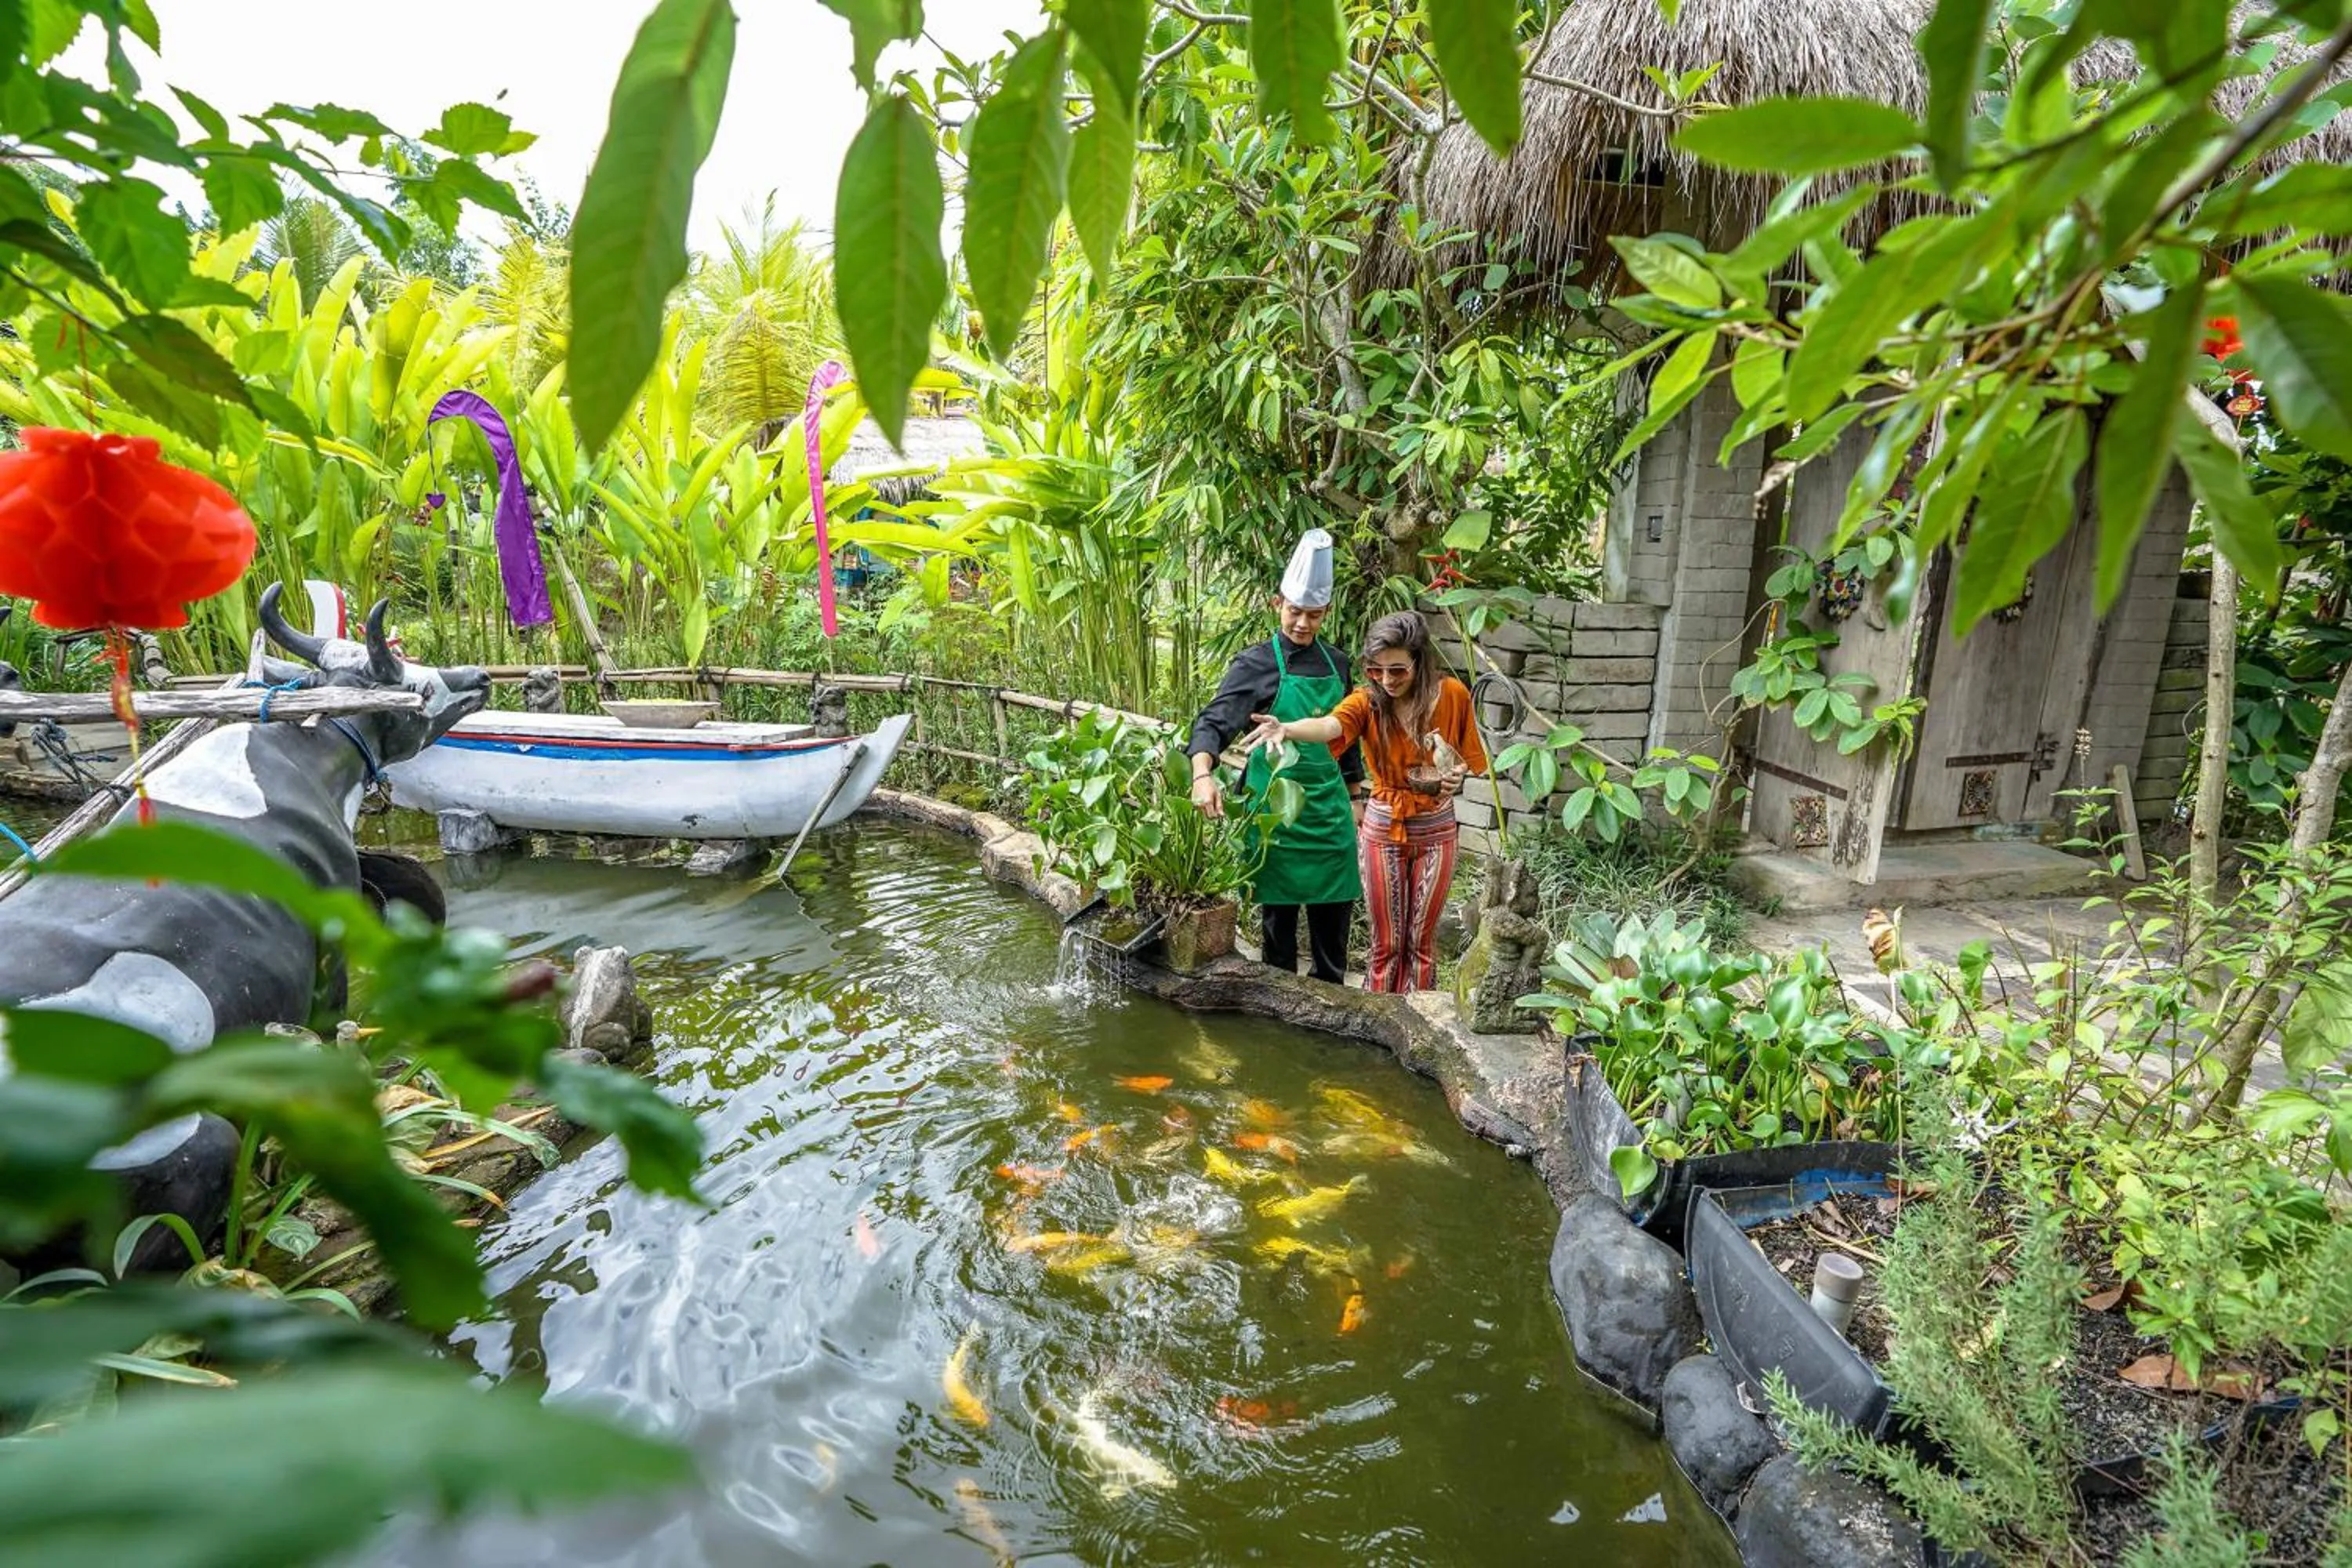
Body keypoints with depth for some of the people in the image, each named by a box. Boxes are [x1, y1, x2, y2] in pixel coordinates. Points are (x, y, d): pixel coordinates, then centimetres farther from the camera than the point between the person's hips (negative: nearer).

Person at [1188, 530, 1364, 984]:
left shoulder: (1336, 663, 8)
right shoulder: (1256, 664, -8)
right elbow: (1214, 722, -19)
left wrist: (1354, 797, 17)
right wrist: (1203, 774, -37)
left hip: (1329, 802, 5)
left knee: (1336, 906, 10)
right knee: (1279, 907, 4)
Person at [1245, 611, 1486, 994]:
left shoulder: (1452, 694, -10)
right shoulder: (1367, 701, -14)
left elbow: (1472, 758, 5)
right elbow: (1329, 726, -36)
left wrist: (1457, 774, -18)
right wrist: (1285, 728, -57)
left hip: (1435, 830, 1)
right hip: (1384, 829, -1)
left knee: (1421, 938, 11)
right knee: (1387, 941, 7)